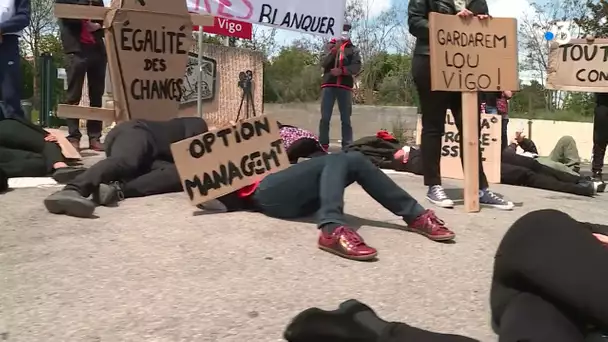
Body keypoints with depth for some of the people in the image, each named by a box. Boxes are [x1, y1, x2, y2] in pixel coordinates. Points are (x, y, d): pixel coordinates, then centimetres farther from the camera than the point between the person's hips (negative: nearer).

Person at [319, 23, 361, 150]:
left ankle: (347, 146, -1)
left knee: (346, 119, 0)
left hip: (345, 86, 0)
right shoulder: (330, 45, 14)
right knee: (325, 117, -3)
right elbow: (323, 62, 0)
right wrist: (335, 49, -10)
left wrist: (342, 70, -13)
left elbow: (357, 67, 1)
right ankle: (323, 144, 0)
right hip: (329, 85, 0)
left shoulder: (353, 49, 12)